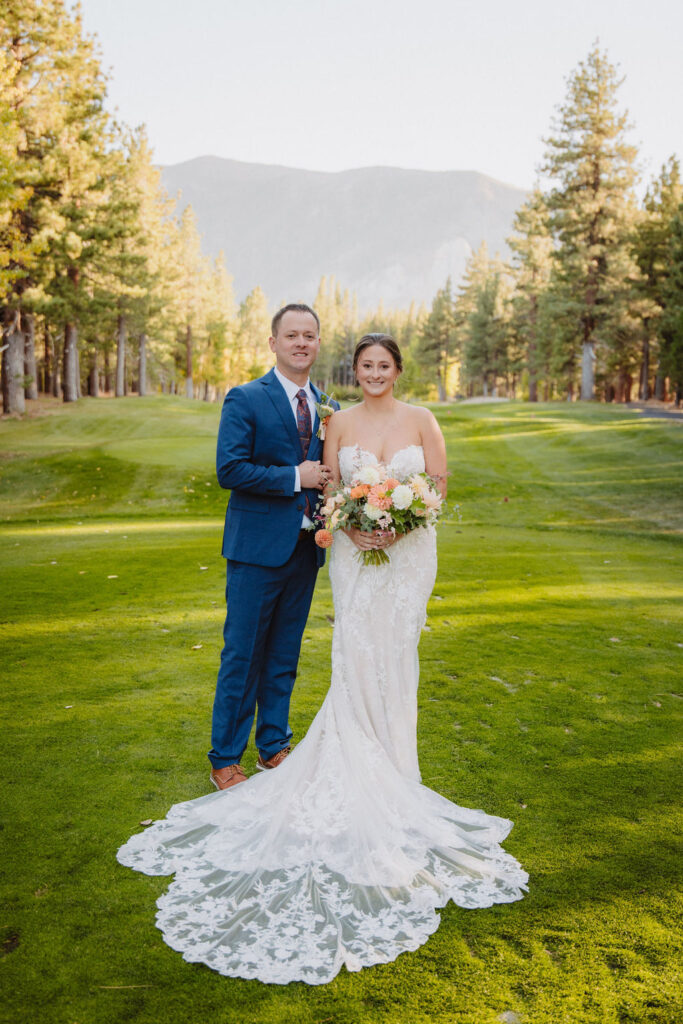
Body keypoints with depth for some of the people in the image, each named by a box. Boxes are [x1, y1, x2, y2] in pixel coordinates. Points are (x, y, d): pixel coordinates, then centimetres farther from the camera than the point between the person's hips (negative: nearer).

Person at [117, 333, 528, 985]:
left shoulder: (421, 419, 2)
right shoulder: (341, 422, 3)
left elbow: (439, 483, 1)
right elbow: (329, 488, 3)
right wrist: (356, 527, -15)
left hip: (409, 548, 0)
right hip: (355, 547, 0)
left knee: (394, 650, 3)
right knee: (354, 653, -3)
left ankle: (391, 756, 19)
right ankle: (358, 756, 10)